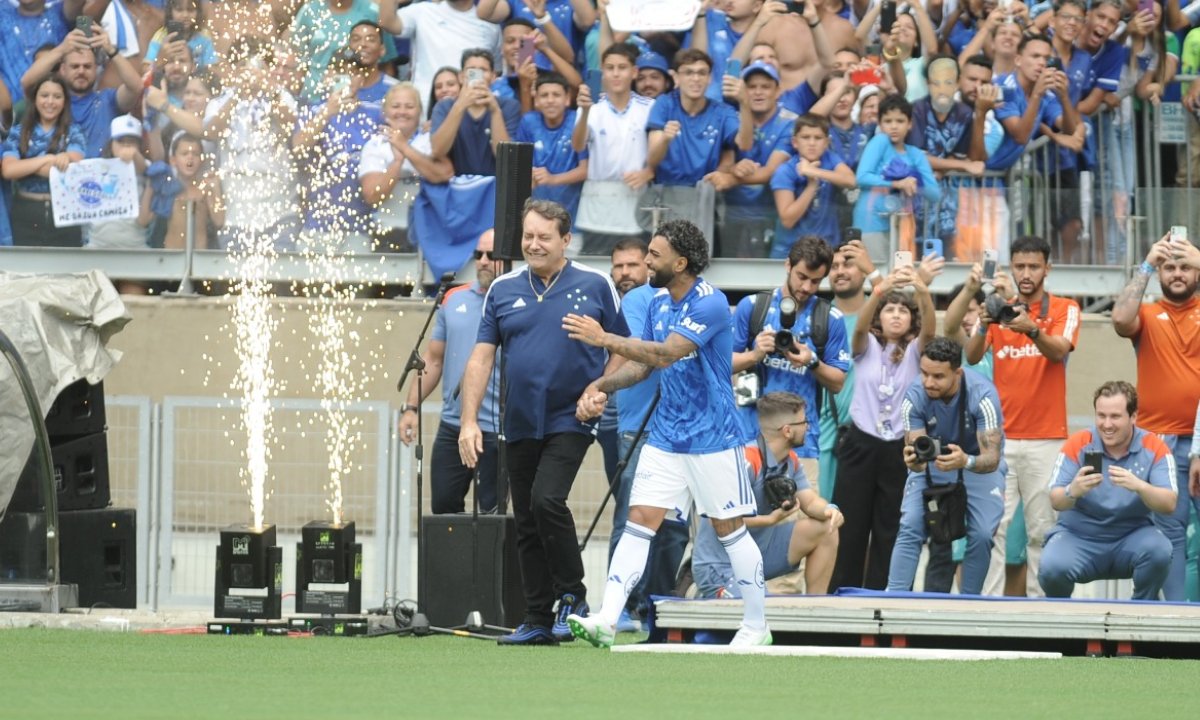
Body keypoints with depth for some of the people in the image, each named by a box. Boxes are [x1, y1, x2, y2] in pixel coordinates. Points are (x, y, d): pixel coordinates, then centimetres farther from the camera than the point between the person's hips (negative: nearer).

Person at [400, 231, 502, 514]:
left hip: (495, 433, -5)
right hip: (451, 425, 5)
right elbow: (433, 359, 16)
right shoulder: (454, 300, 11)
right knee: (442, 507, 7)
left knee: (490, 513, 0)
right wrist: (411, 407, 8)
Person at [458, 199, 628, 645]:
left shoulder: (594, 286, 0)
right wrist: (469, 421, -2)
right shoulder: (503, 290, 7)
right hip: (521, 425, 4)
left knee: (546, 499, -22)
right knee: (526, 525, 6)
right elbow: (481, 358, 6)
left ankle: (572, 595, -5)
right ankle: (538, 621, 13)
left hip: (570, 420, -4)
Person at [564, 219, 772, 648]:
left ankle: (756, 626, 15)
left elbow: (665, 354, -27)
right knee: (639, 519, -4)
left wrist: (605, 339, -27)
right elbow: (641, 364, 15)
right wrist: (600, 386, -2)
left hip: (711, 439, -7)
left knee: (729, 529, 3)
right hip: (665, 435, 7)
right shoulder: (658, 303, 8)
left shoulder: (711, 303, -17)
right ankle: (606, 621, -12)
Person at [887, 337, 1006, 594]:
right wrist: (914, 460, -50)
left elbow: (992, 458, -36)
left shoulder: (982, 395, -32)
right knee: (910, 527, -16)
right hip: (932, 463, 1)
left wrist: (966, 462, -58)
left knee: (981, 534, -16)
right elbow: (916, 461, -25)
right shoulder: (915, 397, -25)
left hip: (978, 463, -1)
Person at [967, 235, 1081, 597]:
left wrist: (1031, 330, -35)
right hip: (1000, 439, 2)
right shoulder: (999, 310, 10)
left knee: (1041, 529, -1)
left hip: (1045, 440, -2)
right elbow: (971, 357, -3)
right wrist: (983, 326, -25)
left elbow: (1059, 351, -15)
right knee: (996, 528, -3)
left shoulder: (1064, 309, 4)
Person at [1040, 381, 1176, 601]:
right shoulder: (1078, 444, -5)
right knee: (1052, 567, -31)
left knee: (1159, 550, -32)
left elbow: (1169, 505, -15)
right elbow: (1056, 501, -11)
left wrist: (1139, 486, -36)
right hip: (1079, 535, -1)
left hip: (1132, 537, 1)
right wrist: (1072, 492, -36)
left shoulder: (1154, 448, -5)